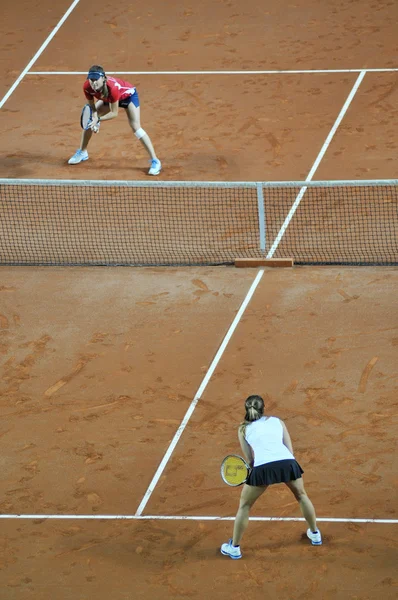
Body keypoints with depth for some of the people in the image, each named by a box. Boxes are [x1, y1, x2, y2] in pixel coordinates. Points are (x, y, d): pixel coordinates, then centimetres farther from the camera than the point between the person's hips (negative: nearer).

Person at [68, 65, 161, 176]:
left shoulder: (112, 87, -44)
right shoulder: (87, 87, -29)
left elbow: (114, 113, -33)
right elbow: (92, 107, -13)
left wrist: (98, 119, -42)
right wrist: (94, 118, -31)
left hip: (128, 95, -6)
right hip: (107, 98, 6)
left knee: (136, 127, -20)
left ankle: (155, 161, -17)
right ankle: (82, 152, 28)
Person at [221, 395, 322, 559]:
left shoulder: (243, 429, 21)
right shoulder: (277, 421, 25)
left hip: (263, 466, -2)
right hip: (287, 462, 2)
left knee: (244, 505, 21)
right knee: (301, 495, 32)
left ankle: (234, 547, 26)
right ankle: (315, 534, 44)